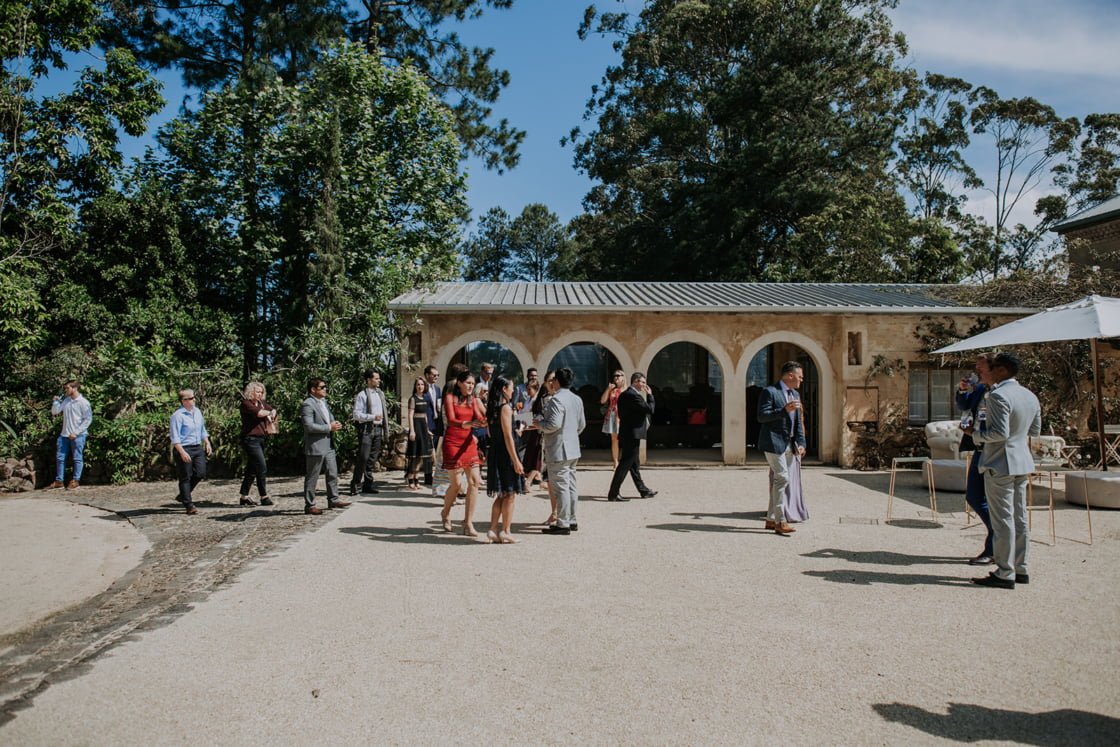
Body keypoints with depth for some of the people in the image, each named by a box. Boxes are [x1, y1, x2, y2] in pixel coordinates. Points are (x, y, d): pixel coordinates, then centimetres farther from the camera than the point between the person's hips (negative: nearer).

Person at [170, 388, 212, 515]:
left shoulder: (197, 412, 10)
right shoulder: (178, 415, -12)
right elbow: (175, 437, -16)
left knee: (201, 473, 4)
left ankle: (183, 495, 26)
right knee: (185, 477, 1)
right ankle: (189, 506, 7)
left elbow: (203, 430, 22)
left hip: (198, 448, 7)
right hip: (184, 449, -7)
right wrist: (182, 452, -22)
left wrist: (207, 443, 15)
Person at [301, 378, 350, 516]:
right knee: (312, 477, 1)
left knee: (333, 473, 13)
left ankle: (333, 500, 23)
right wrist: (329, 427, -17)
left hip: (329, 445, 9)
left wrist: (334, 424, 4)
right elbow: (309, 426, -22)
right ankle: (309, 505, 8)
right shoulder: (307, 405, -14)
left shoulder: (324, 402, 15)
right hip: (315, 446, -9)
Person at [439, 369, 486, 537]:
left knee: (474, 482, -6)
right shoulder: (450, 397, -4)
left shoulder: (473, 399, 11)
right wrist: (468, 424, -35)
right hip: (453, 442, -5)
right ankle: (445, 514, 27)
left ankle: (468, 523, 0)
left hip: (469, 443, 5)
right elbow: (451, 420, -18)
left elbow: (480, 419, 1)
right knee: (456, 483, -2)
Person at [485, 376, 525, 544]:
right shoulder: (505, 408, -14)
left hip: (494, 452, 9)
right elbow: (507, 437, -17)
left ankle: (493, 530, 14)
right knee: (510, 494, 0)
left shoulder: (492, 408, 12)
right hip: (505, 454, -9)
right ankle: (505, 532, 4)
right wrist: (516, 461, -17)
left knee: (501, 495, 14)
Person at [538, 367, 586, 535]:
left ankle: (563, 524, -1)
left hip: (558, 450, -9)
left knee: (561, 487, -5)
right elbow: (582, 424, 16)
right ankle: (571, 520, 21)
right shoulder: (577, 400, 11)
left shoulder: (556, 399, -18)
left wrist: (539, 424, -7)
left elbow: (553, 424, -24)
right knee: (571, 485, 14)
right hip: (573, 449, 9)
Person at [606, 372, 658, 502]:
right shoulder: (634, 395, -17)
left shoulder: (623, 395, 13)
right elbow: (650, 409, -16)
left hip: (626, 434, 10)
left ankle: (643, 490, 29)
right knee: (625, 464, -7)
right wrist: (650, 395, -5)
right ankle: (613, 494, -5)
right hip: (633, 434, -10)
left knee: (634, 464, 17)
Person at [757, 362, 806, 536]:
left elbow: (798, 422, 17)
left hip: (789, 444, 8)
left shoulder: (795, 395, 16)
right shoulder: (770, 392, -9)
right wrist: (784, 410, -24)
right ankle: (780, 521, -9)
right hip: (774, 442, -8)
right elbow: (761, 416, -16)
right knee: (782, 478, -13)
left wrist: (801, 443, 6)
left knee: (779, 481, 11)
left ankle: (771, 519, 20)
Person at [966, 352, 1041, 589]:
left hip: (1000, 464, -9)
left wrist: (974, 432, -9)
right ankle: (1020, 569, 21)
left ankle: (1005, 574, 1)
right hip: (1022, 463, 9)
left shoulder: (997, 396, -18)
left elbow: (1000, 433, -23)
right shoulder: (1030, 396, 10)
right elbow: (1035, 431, 18)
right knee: (1019, 518, 14)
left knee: (1003, 520, -4)